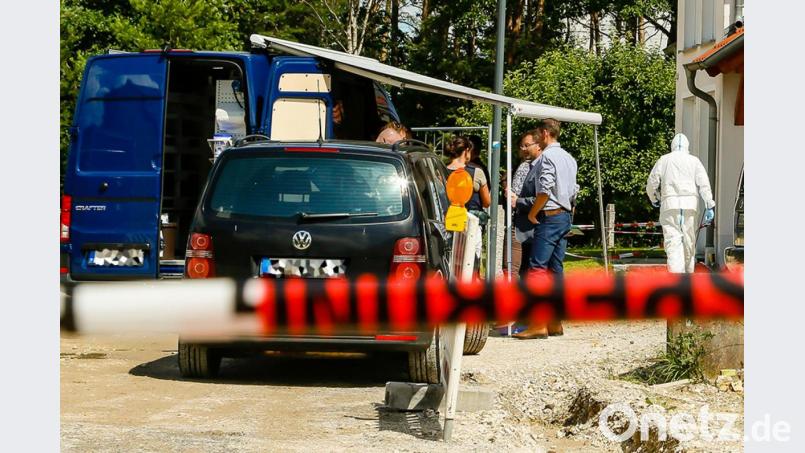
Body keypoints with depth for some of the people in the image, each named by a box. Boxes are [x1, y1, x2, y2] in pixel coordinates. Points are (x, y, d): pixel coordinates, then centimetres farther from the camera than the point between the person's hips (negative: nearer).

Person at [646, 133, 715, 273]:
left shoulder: (664, 160, 11)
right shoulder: (694, 160, 12)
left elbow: (651, 184, 8)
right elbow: (704, 184, 1)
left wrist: (655, 200, 27)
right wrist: (710, 207, -3)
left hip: (669, 205, -1)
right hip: (689, 204, 1)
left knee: (673, 241, -8)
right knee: (689, 241, 11)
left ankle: (676, 277, -22)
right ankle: (689, 273, 18)